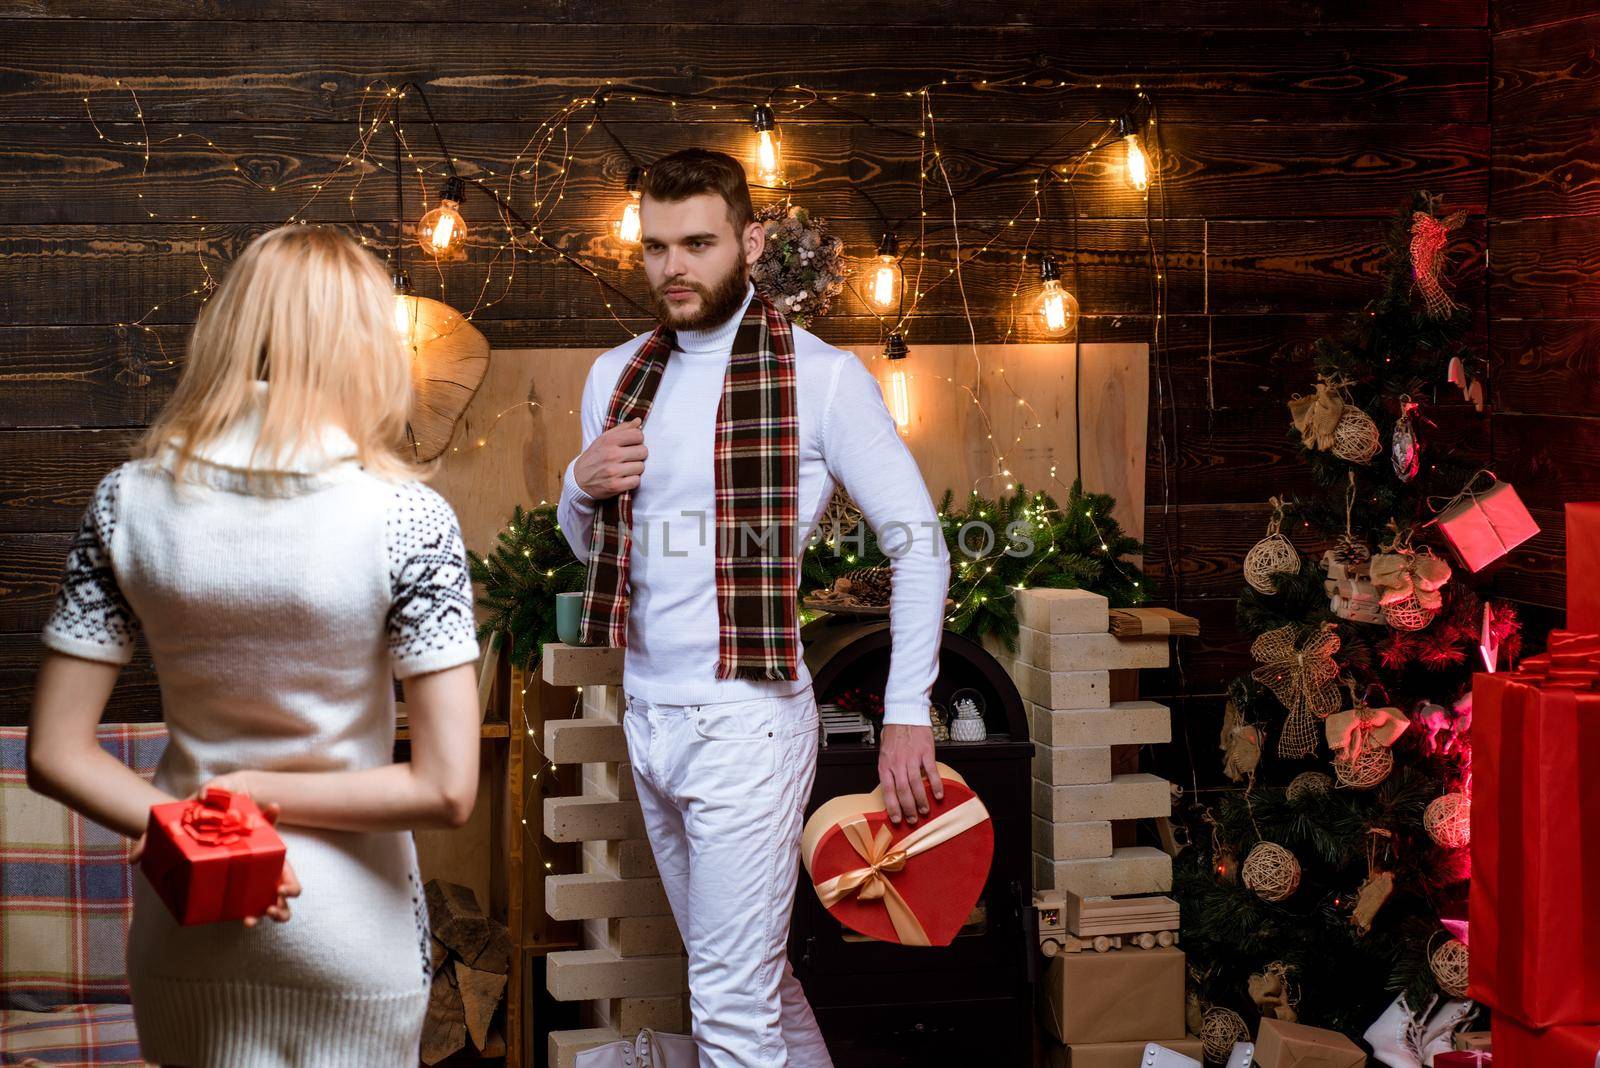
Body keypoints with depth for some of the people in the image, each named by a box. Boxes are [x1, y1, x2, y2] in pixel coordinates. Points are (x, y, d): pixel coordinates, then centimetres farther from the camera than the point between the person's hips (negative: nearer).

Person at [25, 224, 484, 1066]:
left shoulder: (128, 500, -7)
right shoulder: (406, 517, -16)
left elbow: (55, 755, -6)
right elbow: (447, 788, -19)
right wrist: (262, 794, -11)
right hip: (347, 926, -3)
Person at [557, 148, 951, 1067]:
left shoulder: (822, 378, -9)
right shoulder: (616, 377, 10)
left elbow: (918, 540, -9)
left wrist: (908, 714, -13)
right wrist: (582, 486, -2)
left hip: (745, 722, -7)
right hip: (648, 716, 7)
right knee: (757, 974, 18)